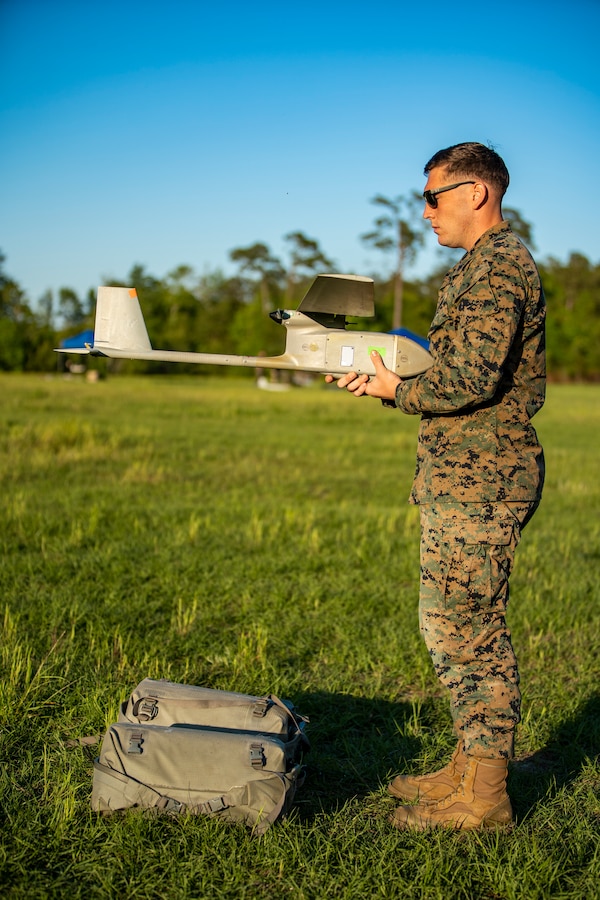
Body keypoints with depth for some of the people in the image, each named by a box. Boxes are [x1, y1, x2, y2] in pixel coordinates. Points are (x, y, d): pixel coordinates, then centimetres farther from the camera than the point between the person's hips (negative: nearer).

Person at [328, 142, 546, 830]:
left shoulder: (497, 267, -14)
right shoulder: (483, 266, 20)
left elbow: (471, 380, -24)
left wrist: (395, 389, -9)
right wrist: (390, 371, 11)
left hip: (478, 481, -11)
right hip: (465, 477, 11)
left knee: (468, 630, -5)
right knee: (456, 627, 15)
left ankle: (483, 796, 5)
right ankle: (468, 768, 25)